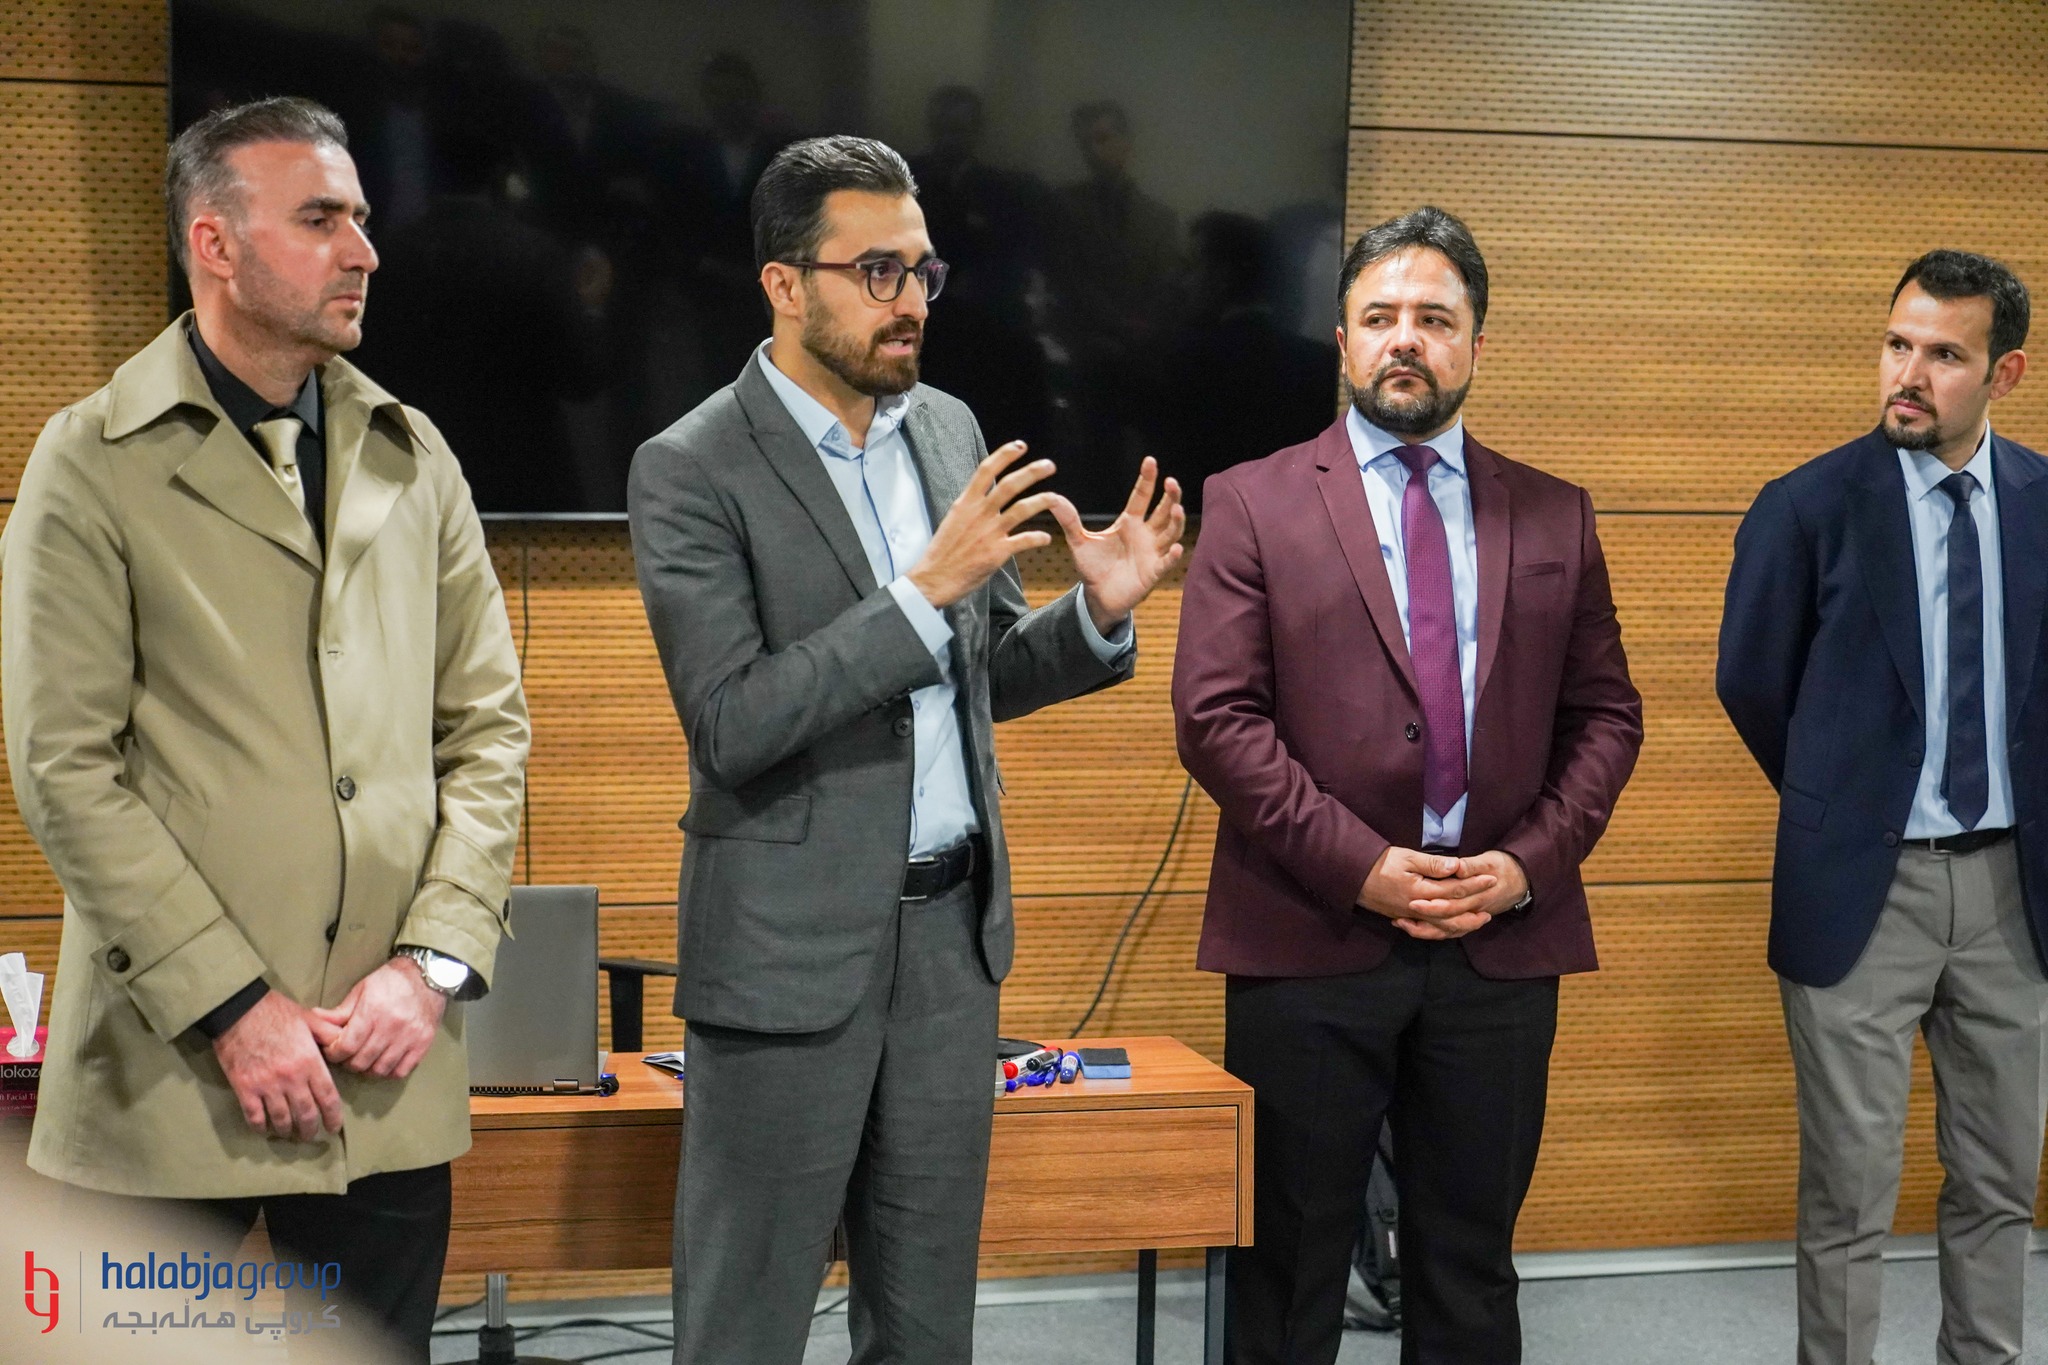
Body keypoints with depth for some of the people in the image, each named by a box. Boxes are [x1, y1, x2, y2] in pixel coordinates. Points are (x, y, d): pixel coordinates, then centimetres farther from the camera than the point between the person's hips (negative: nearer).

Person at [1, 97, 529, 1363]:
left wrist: (436, 961, -3)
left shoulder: (412, 456, 11)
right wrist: (232, 1006, -12)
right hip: (174, 1068, -3)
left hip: (393, 1069, 4)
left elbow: (487, 725, 10)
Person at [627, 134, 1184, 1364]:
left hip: (953, 932, 6)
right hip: (793, 951, -6)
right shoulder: (691, 472, -11)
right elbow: (731, 724, -20)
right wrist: (926, 588, -25)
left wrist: (1099, 612, -5)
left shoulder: (949, 429, 8)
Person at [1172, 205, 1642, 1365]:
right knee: (1291, 1268, 7)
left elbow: (1606, 714, 9)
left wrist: (1532, 861, -6)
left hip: (1503, 942, 3)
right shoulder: (1253, 505, 1)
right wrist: (1358, 865, -13)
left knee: (1471, 1269, 11)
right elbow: (1216, 716, -6)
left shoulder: (1556, 518, 10)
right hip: (1311, 943, -2)